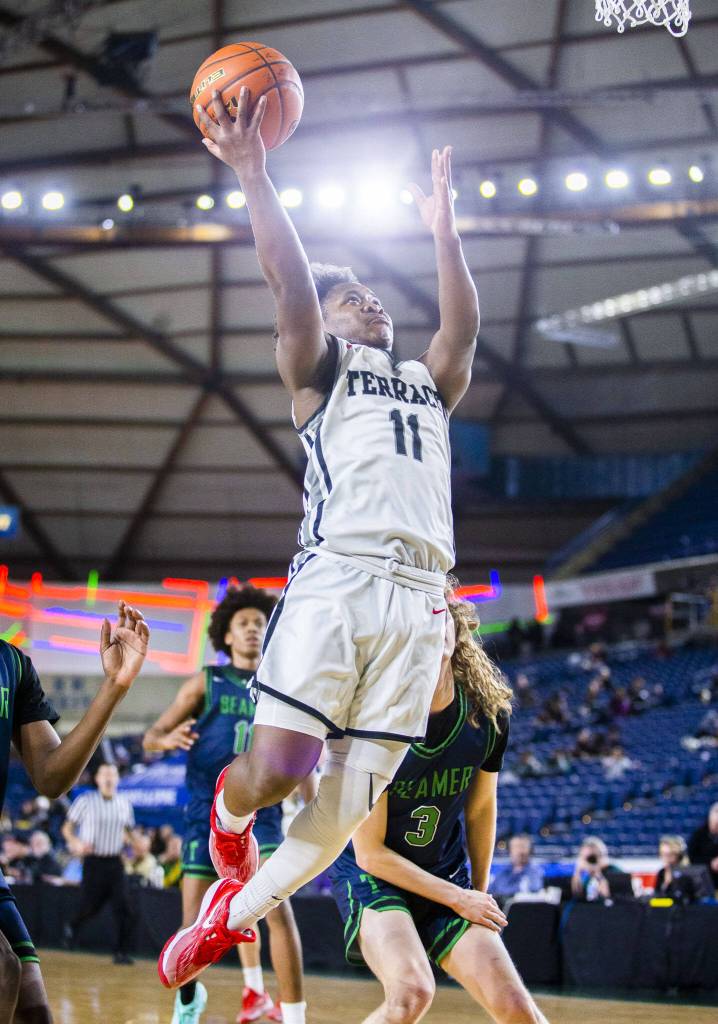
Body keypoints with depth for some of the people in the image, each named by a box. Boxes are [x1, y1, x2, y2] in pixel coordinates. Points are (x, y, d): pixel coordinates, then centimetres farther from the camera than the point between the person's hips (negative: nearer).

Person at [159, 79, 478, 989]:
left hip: (420, 596, 4)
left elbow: (463, 329, 14)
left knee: (350, 800, -2)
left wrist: (442, 228, 13)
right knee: (274, 768, -15)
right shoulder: (317, 366, 16)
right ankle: (225, 812, 22)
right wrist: (253, 175, -8)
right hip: (337, 575, -4)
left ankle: (232, 915, 16)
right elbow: (290, 282, 0)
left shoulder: (426, 386, 31)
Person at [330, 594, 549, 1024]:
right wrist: (457, 897, -13)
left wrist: (480, 890, 16)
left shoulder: (489, 715, -9)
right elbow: (371, 853, -17)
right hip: (370, 875, -5)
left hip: (447, 874, 5)